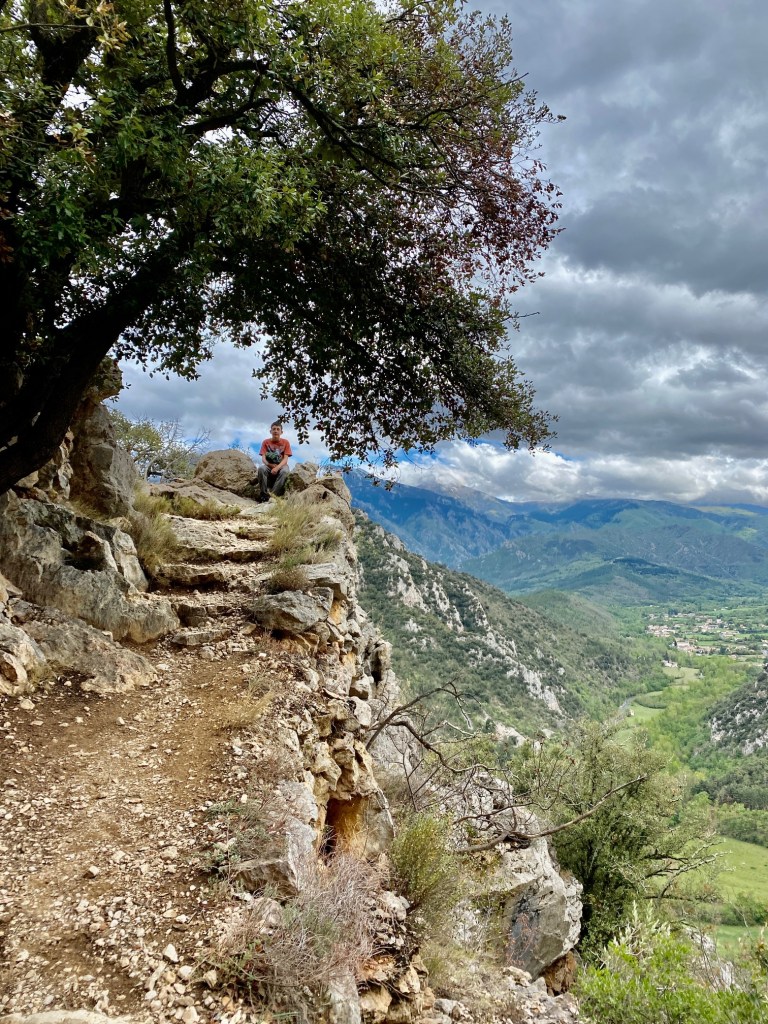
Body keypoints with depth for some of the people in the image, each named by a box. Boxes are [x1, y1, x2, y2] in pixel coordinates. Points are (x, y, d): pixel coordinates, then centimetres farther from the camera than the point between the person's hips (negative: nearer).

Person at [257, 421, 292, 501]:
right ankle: (263, 494, -28)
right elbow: (263, 458, -5)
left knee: (285, 471, -37)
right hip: (269, 466, 1)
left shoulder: (285, 442, -1)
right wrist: (271, 465, -25)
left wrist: (277, 468, -28)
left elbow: (285, 459, -10)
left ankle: (273, 495, -36)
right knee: (261, 468, -34)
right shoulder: (265, 442, 1)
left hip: (281, 466, -1)